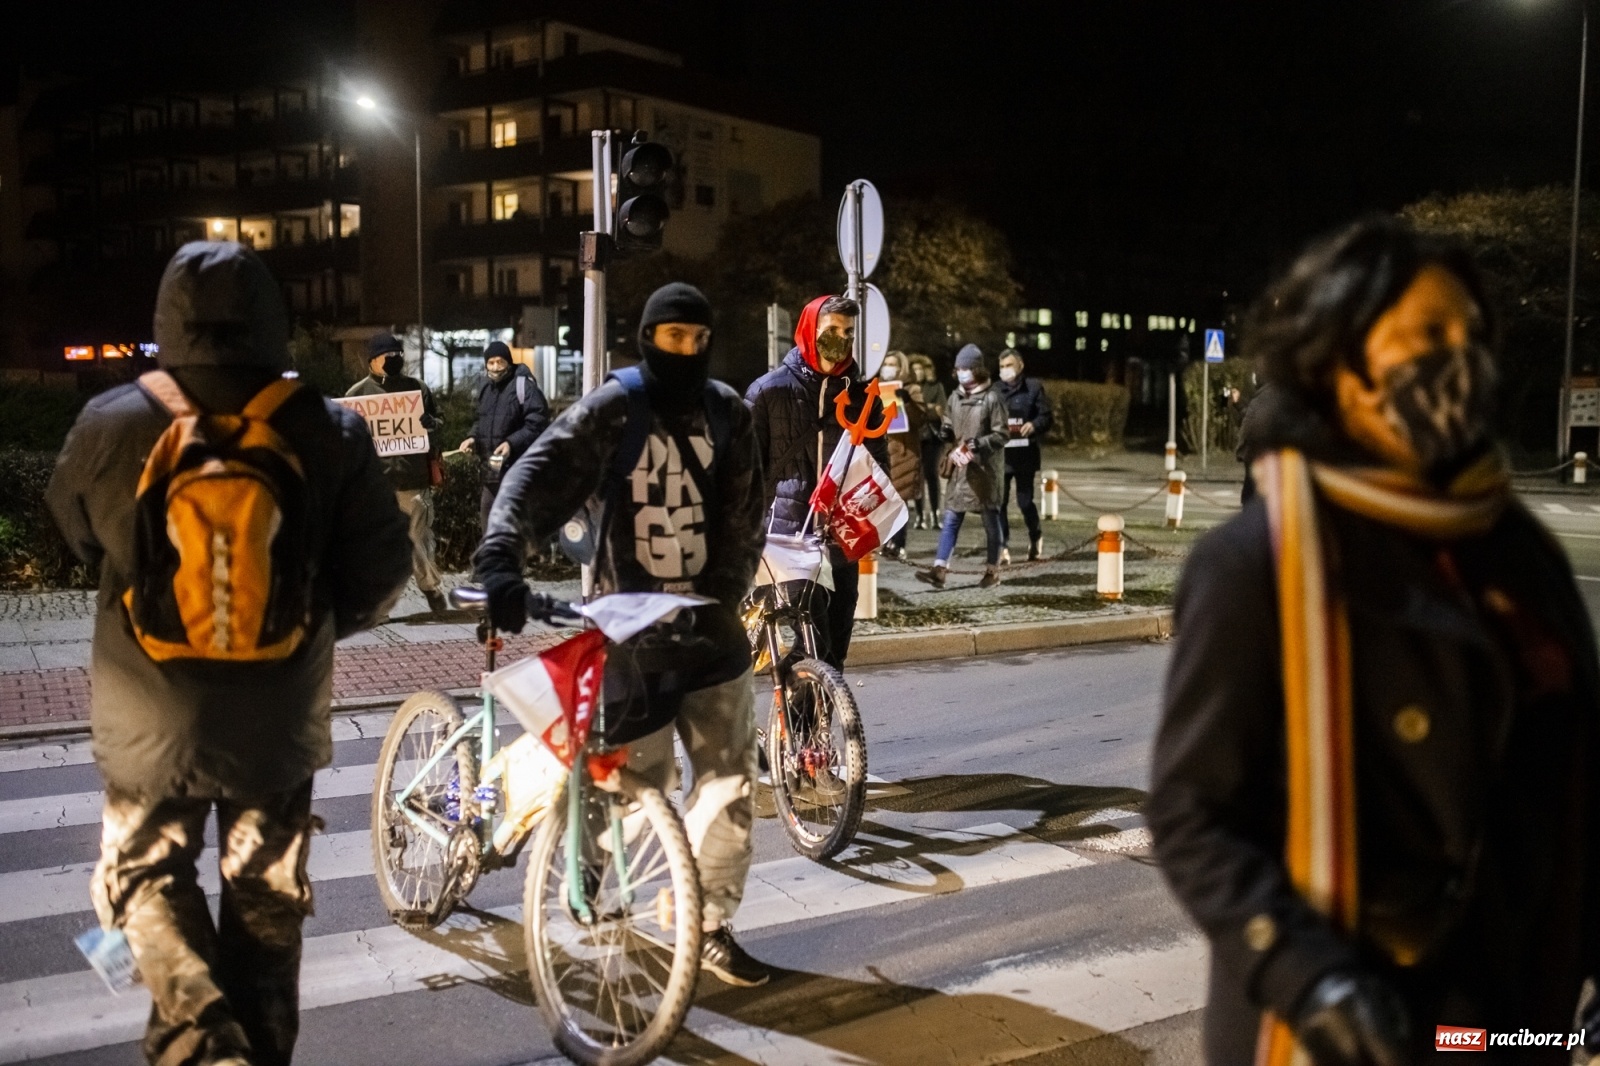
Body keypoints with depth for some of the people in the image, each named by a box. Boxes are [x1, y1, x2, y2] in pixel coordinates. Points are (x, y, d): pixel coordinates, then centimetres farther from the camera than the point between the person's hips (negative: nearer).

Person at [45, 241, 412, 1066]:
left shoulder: (108, 427, -10)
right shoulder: (328, 432, -11)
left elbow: (75, 537, 8)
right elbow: (382, 565, -6)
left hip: (151, 716, 0)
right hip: (280, 720, 1)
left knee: (146, 877, 19)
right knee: (267, 901, 18)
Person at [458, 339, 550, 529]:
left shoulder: (523, 385, -12)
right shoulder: (486, 387, 15)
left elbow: (537, 423, -17)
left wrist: (512, 443, -24)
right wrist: (474, 438, 8)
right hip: (492, 469, 8)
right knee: (487, 515, 15)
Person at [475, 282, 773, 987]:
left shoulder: (726, 412, 5)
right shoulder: (613, 408, -7)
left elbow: (742, 519, 5)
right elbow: (537, 474, -18)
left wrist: (720, 597, -6)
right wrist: (500, 559, -34)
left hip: (705, 624, 4)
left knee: (730, 778, 5)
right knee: (638, 783, 1)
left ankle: (709, 926, 19)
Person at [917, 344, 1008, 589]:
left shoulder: (992, 398, -8)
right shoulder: (955, 397, 10)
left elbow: (1002, 434, -8)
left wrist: (979, 444, -22)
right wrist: (946, 432, -1)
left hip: (984, 468, -5)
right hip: (959, 467, 5)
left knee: (990, 520, 7)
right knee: (951, 519, -1)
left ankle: (992, 570, 18)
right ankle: (939, 569, -5)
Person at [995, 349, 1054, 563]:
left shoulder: (1033, 387, 3)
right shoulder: (995, 391, 9)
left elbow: (1045, 416, 2)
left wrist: (1034, 425, -18)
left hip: (1025, 454, -2)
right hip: (1000, 454, 2)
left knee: (1025, 501, 3)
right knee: (999, 502, -2)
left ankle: (1035, 537, 31)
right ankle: (1003, 548, 6)